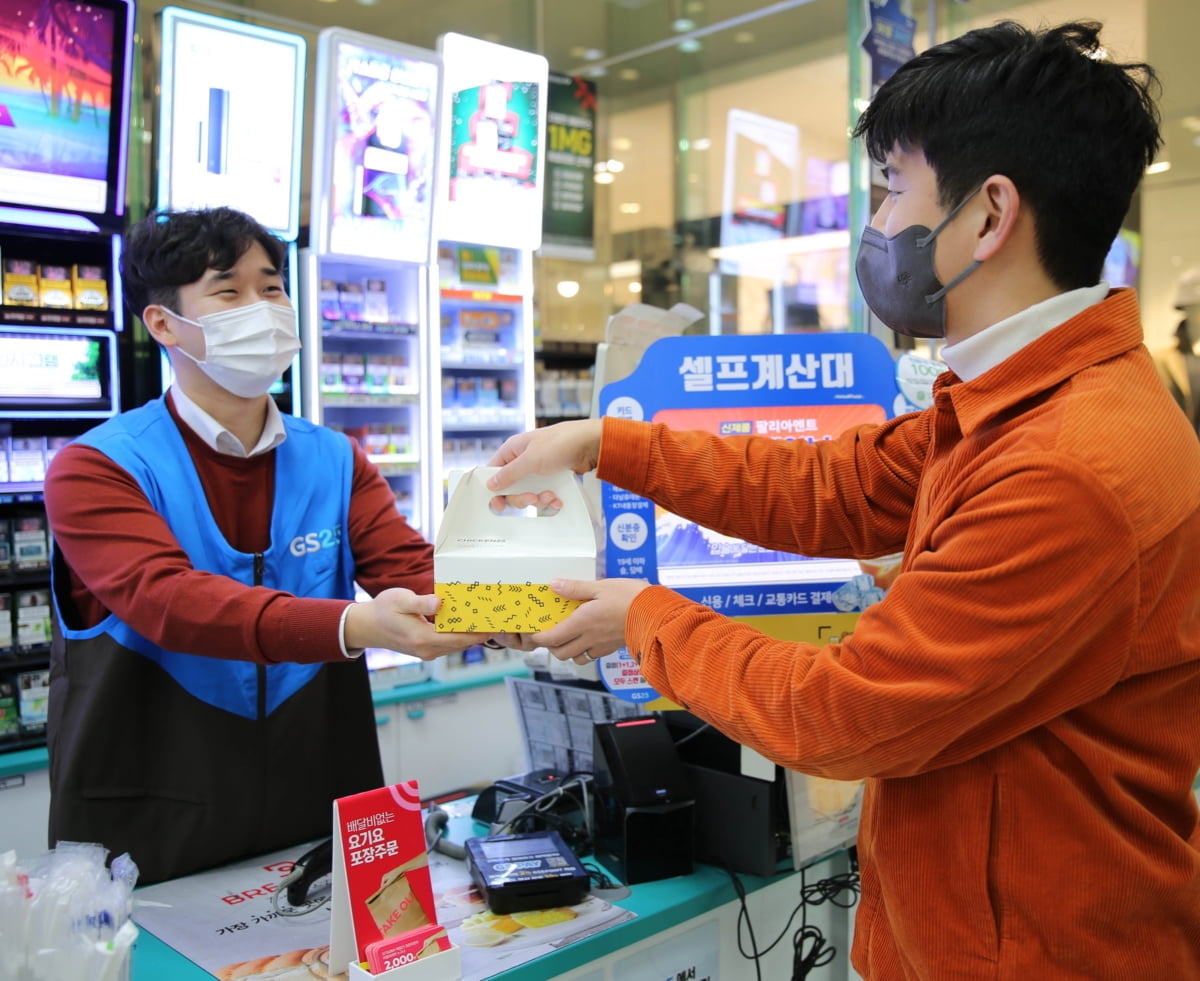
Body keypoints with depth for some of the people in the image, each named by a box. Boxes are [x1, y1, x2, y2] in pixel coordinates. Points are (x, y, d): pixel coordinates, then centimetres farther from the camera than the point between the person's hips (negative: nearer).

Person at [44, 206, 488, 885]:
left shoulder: (337, 462, 4)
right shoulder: (96, 470, -9)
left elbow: (412, 567, -9)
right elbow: (166, 600, -25)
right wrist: (355, 626, -41)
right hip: (150, 831, -3)